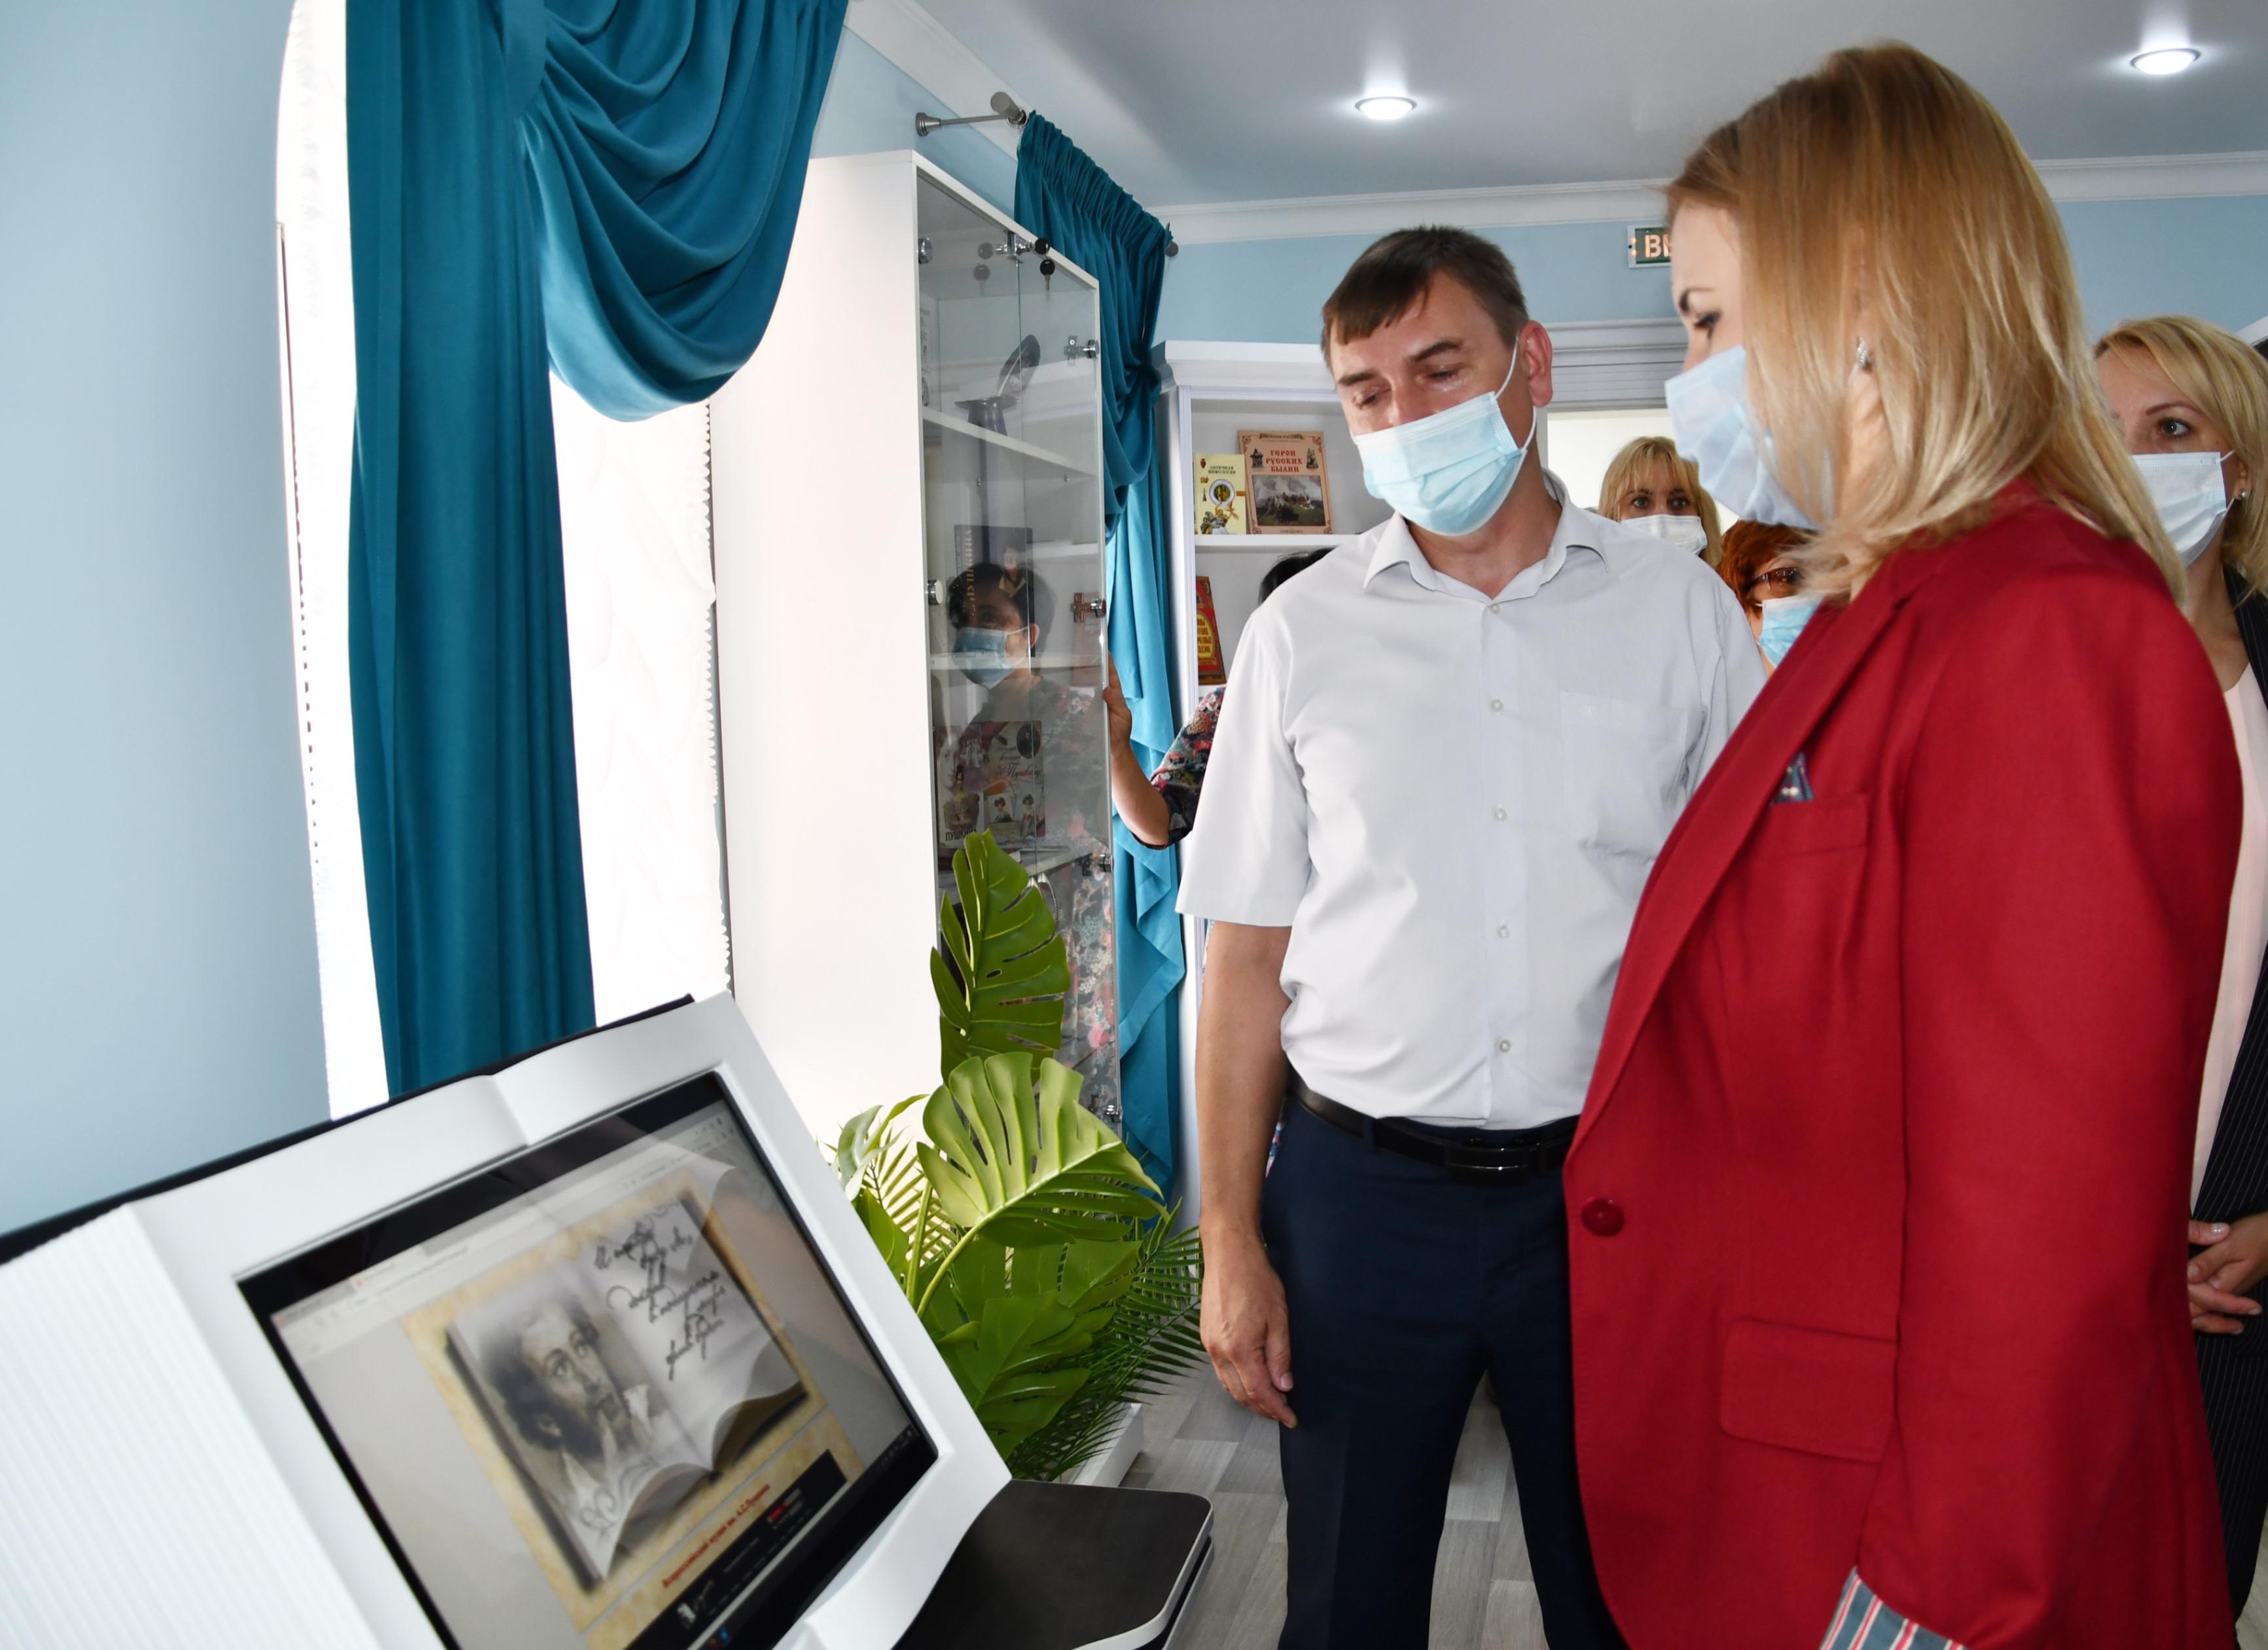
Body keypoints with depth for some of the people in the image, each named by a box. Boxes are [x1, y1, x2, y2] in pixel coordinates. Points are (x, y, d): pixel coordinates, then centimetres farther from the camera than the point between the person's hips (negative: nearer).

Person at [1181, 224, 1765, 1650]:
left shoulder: (1680, 609, 0)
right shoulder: (1303, 631, 1)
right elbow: (1248, 956, 2)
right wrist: (1230, 1239, -1)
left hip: (1615, 1185, 0)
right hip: (1361, 1190, 1)